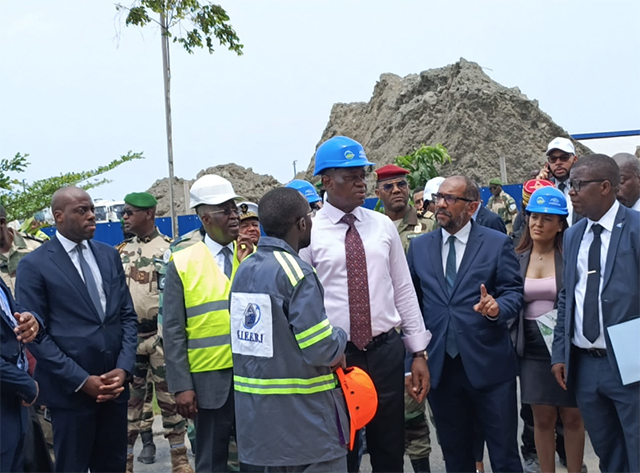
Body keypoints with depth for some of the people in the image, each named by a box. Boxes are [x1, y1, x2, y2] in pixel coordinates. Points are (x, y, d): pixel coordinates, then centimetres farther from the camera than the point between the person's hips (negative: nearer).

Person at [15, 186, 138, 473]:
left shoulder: (109, 256, 9)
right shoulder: (34, 265, -6)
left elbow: (127, 315, 9)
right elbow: (36, 334, -9)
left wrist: (124, 368, -5)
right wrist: (82, 380, -14)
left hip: (115, 384, 4)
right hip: (70, 390, -4)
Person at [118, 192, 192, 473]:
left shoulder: (169, 249, -5)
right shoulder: (121, 252, 11)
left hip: (161, 335, -4)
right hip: (128, 336, 4)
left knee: (169, 397, 5)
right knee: (128, 398, 9)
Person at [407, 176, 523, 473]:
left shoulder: (498, 243, 0)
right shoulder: (419, 247, 8)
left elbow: (514, 292, -3)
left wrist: (497, 308, -25)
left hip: (489, 365, -3)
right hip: (440, 367, 3)